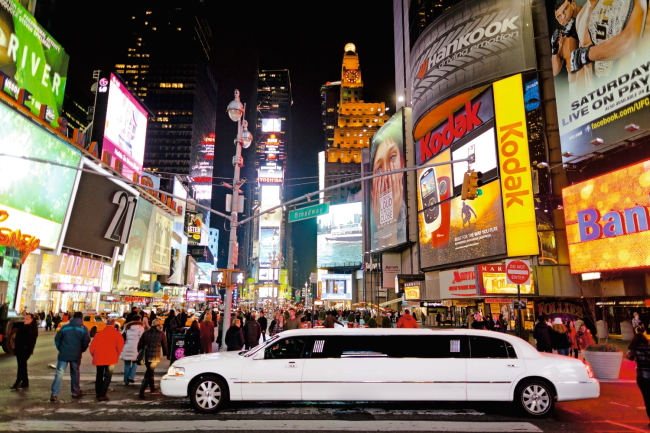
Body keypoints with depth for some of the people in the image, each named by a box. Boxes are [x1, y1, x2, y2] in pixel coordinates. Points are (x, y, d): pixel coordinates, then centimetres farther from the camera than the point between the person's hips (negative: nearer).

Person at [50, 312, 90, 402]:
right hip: (76, 355, 0)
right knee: (75, 373, 14)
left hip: (63, 354, 0)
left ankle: (54, 394, -6)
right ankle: (75, 392, 24)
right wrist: (81, 350, 13)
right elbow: (86, 342, -6)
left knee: (59, 373, 1)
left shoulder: (65, 327, 1)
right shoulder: (84, 329, -3)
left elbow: (57, 339, 3)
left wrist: (60, 349, 17)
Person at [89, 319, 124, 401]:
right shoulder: (116, 334, -2)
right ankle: (102, 395, -3)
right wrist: (116, 355, 7)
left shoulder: (99, 333, 8)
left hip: (99, 358, 4)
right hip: (110, 359, -4)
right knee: (108, 376, 4)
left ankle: (98, 393, 26)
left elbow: (92, 346, 7)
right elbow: (120, 346, -9)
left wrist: (94, 356, 21)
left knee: (99, 376, 19)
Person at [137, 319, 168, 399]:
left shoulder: (146, 333, 7)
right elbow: (165, 345, 5)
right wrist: (165, 353, 19)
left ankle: (153, 388, 33)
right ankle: (141, 392, -10)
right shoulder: (161, 334, -1)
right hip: (155, 356, -5)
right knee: (149, 374, -2)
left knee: (150, 371, 20)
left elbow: (140, 344, 8)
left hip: (146, 356, 5)